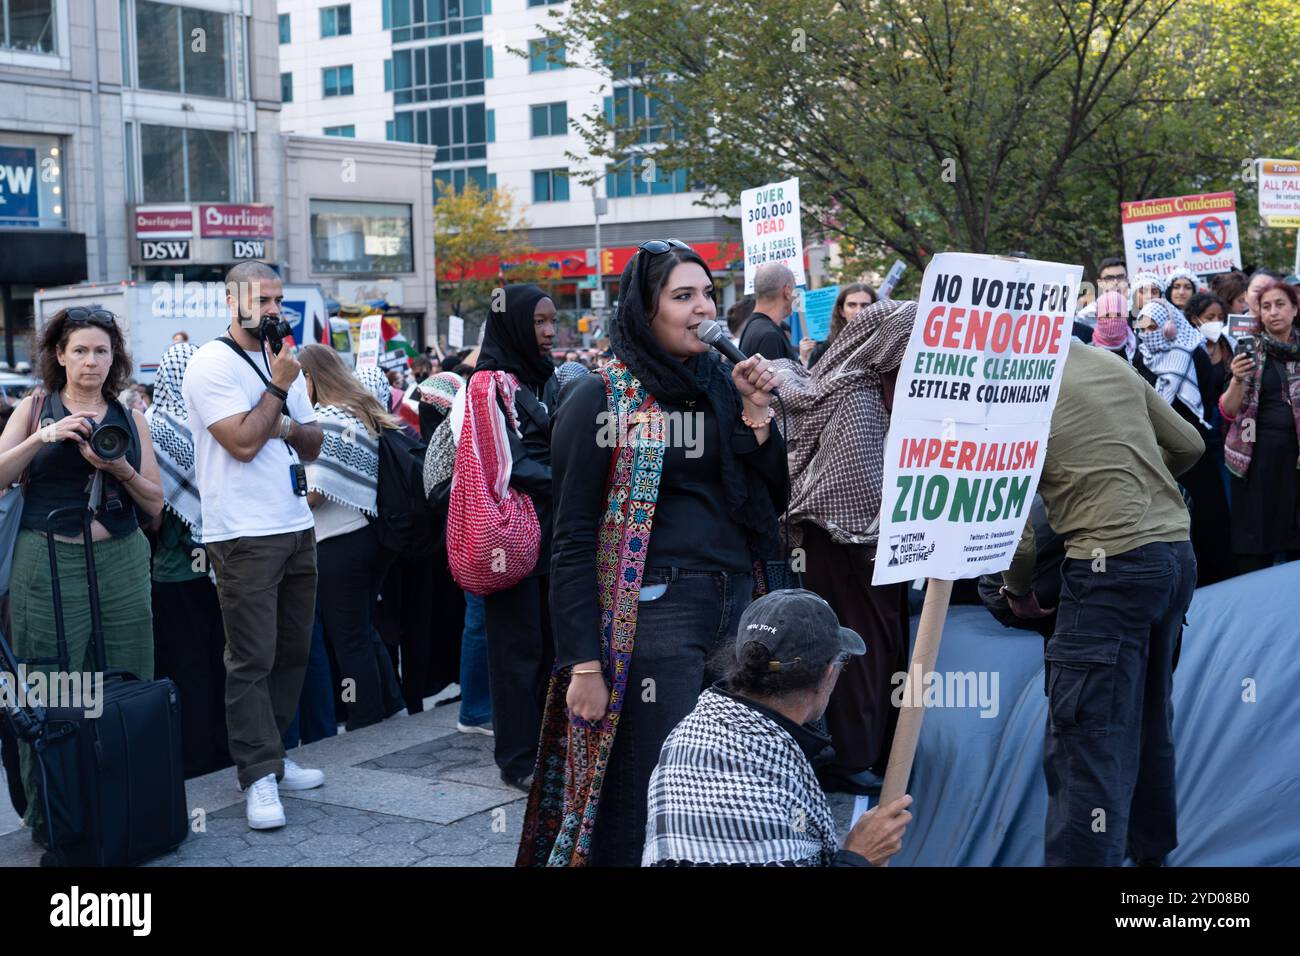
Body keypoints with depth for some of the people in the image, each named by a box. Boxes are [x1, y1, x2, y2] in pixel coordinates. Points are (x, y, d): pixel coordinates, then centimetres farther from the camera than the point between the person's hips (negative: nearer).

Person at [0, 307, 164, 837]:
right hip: (47, 566, -2)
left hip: (120, 562, 2)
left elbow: (154, 503, 10)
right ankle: (49, 816, 9)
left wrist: (120, 469, -8)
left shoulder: (130, 418, 12)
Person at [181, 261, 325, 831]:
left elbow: (313, 444, 14)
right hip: (245, 537, -8)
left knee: (292, 652, 10)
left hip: (296, 528, 8)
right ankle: (259, 776, -1)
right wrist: (278, 388, -8)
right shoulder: (212, 365, -8)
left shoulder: (282, 363, 16)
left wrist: (284, 426, -6)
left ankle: (271, 756, 21)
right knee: (252, 660, -5)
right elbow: (243, 442, -17)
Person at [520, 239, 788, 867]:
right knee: (651, 798, -2)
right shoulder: (602, 398, -6)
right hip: (654, 612, -6)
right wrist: (584, 665, -14)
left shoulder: (720, 387, 12)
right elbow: (572, 540, -9)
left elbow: (772, 501, 12)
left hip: (735, 604, 6)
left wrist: (756, 411, -1)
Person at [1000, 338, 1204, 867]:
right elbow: (1189, 445, 18)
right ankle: (1151, 850, 36)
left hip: (1114, 567, -8)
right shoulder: (1111, 363, 11)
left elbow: (1012, 524, -7)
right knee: (1148, 722, 22)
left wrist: (1018, 590, 11)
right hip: (1177, 553, 8)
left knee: (1087, 744, -5)